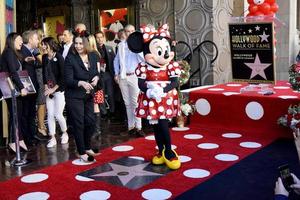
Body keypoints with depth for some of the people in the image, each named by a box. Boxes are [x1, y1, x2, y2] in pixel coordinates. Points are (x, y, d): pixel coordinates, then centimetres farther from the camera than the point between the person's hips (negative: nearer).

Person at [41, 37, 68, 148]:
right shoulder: (44, 58, 5)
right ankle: (52, 138, 13)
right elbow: (44, 73, 11)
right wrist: (46, 87, -2)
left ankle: (65, 133, 19)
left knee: (58, 115, -5)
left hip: (59, 90, -5)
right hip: (49, 91, 5)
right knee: (50, 115, 3)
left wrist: (53, 89, -13)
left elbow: (62, 76, -12)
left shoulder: (59, 57, -10)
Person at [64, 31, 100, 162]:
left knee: (90, 122, 10)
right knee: (78, 124, 0)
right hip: (74, 96, -5)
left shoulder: (93, 56, 2)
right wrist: (81, 83, -34)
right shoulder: (70, 58, -13)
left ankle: (87, 148, 32)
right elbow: (68, 80, -16)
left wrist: (96, 77, -7)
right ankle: (82, 153, 15)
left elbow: (96, 72, 16)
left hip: (88, 95, 5)